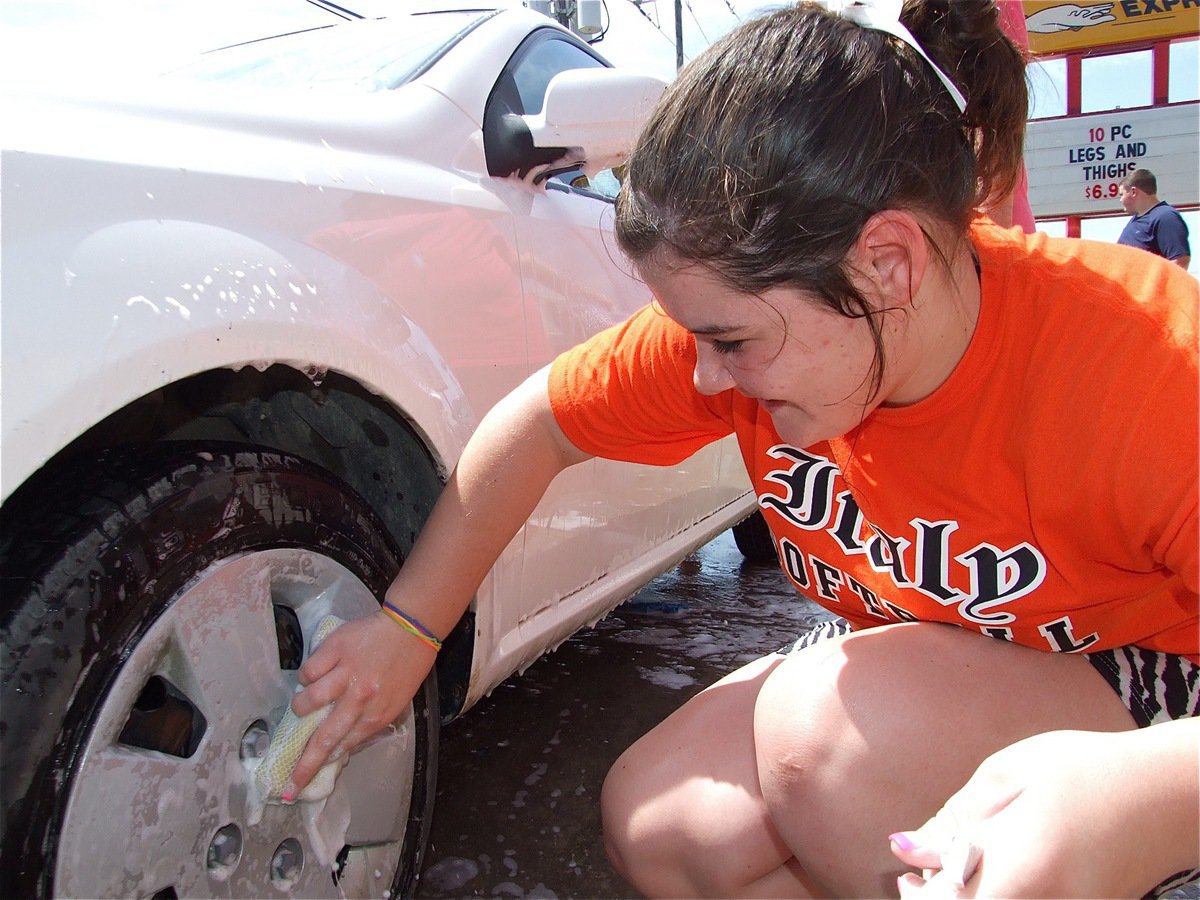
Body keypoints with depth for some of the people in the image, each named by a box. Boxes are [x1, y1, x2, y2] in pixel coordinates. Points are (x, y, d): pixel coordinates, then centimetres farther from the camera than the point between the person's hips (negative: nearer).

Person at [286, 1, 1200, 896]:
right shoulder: (745, 316, -18)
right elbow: (540, 425, -9)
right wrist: (405, 627, -8)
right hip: (906, 674, 4)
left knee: (837, 723, -32)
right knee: (661, 825, -16)